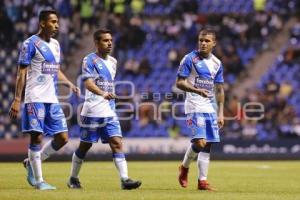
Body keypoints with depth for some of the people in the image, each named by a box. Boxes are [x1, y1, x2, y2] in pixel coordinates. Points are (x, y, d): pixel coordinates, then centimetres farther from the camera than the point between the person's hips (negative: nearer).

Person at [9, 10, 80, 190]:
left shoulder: (55, 44, 16)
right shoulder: (31, 43, -6)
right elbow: (22, 73, -8)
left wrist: (69, 83, 10)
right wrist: (17, 100, -13)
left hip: (52, 99, 7)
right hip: (35, 99, -7)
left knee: (62, 138, 3)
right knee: (37, 137, -7)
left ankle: (31, 163, 19)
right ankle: (39, 180, 0)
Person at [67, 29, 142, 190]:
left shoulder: (113, 62, 14)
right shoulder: (89, 60, -8)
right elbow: (88, 83, -22)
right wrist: (102, 93, -38)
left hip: (109, 111, 5)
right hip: (92, 111, -5)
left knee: (117, 143, -8)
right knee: (85, 146, 5)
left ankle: (125, 179, -15)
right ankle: (73, 178, 21)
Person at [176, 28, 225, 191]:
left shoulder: (217, 63, 10)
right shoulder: (190, 59, -6)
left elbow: (219, 90, 15)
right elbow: (179, 82, -9)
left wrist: (220, 113, 9)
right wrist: (197, 90, -24)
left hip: (210, 108, 6)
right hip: (194, 106, -6)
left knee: (207, 145, 2)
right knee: (199, 142, -17)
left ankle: (202, 180, 7)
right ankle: (184, 167, 9)